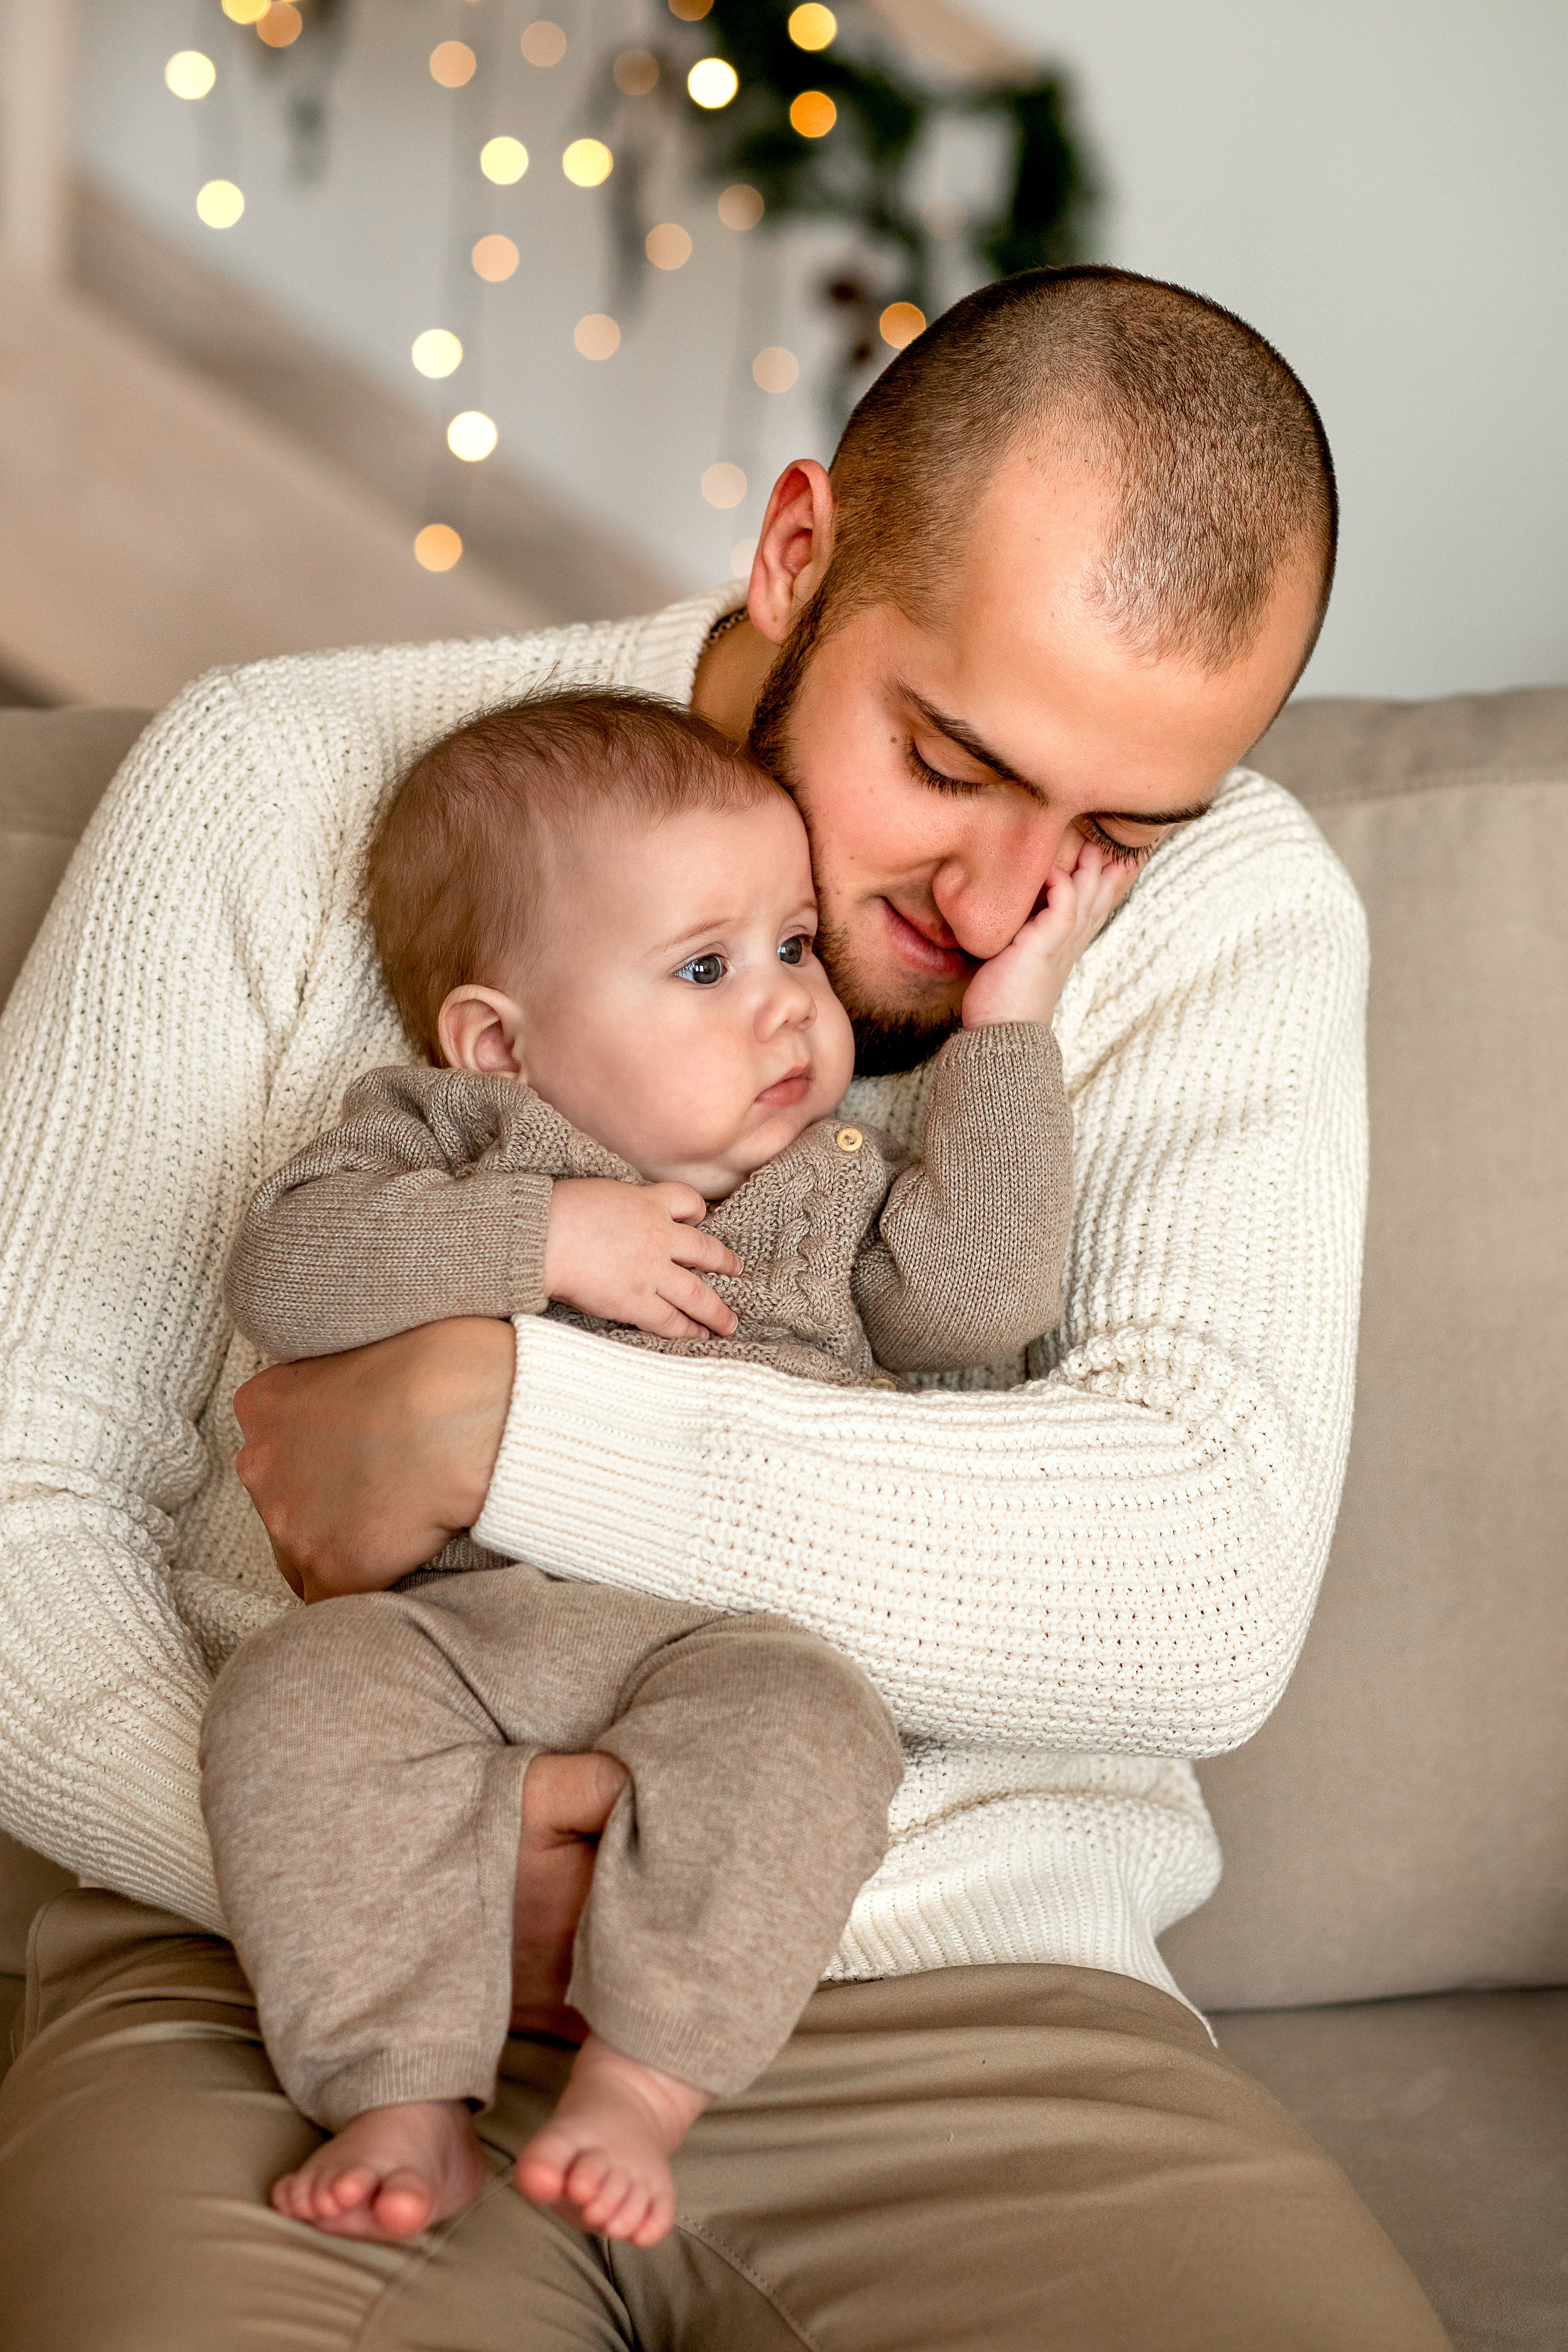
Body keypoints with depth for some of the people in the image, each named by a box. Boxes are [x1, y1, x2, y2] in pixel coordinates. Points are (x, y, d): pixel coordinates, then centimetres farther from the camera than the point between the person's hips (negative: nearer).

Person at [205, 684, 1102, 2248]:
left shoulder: (834, 1183, 25)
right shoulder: (439, 1136, 16)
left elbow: (982, 1285, 7)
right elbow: (283, 1271, -1)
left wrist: (1009, 1020, 12)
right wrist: (543, 1236, -9)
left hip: (729, 1634, 0)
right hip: (446, 1616, 0)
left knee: (798, 1725, -33)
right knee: (299, 1695, -30)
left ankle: (639, 2093, -31)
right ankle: (408, 2103, -29)